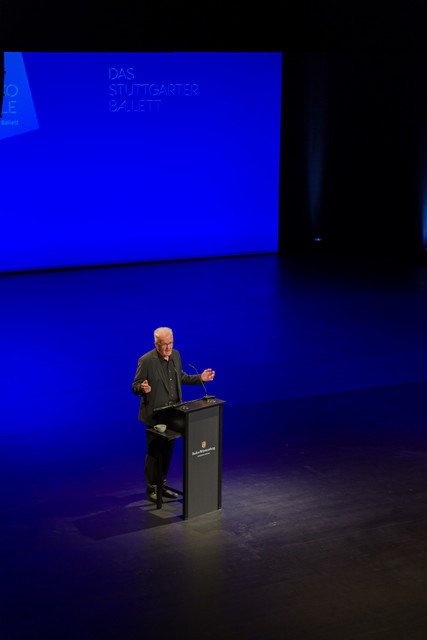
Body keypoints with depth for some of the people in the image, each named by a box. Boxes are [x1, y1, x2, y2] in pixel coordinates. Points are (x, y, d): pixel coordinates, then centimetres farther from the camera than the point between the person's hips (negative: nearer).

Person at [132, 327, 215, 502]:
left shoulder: (175, 355, 2)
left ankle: (161, 484, 29)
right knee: (153, 452, 2)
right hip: (154, 415, -6)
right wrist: (143, 388, -37)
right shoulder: (146, 361, -18)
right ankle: (151, 488, 15)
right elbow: (135, 387, -14)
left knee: (167, 450, 15)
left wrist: (200, 378, 4)